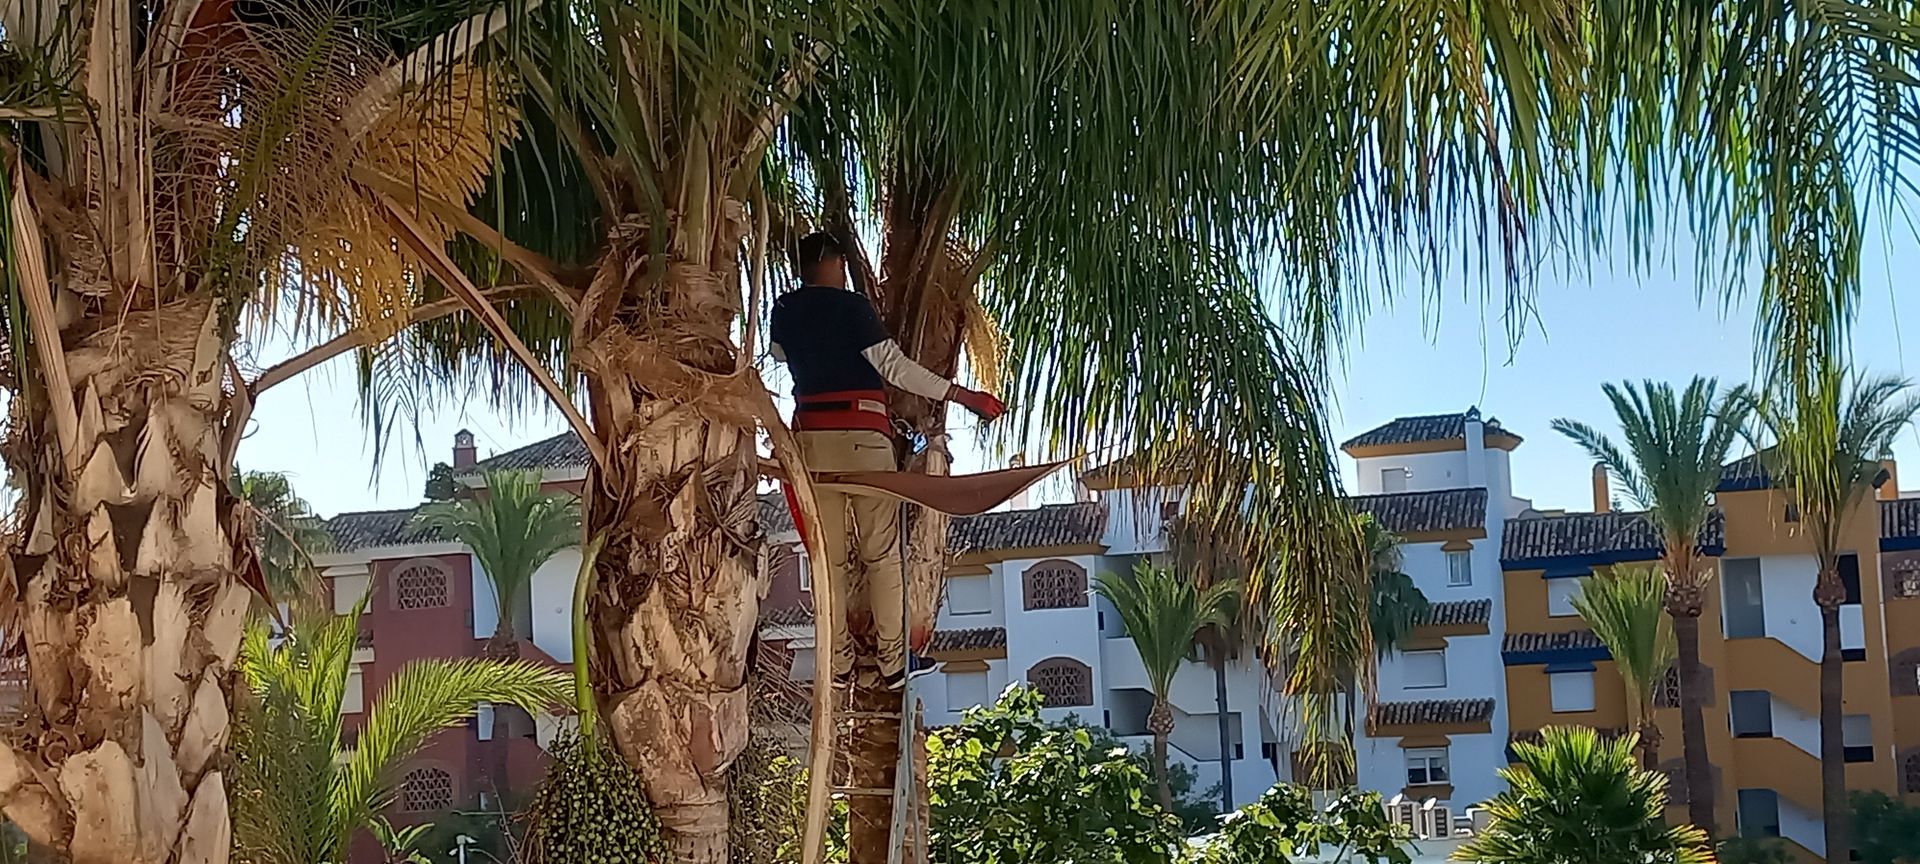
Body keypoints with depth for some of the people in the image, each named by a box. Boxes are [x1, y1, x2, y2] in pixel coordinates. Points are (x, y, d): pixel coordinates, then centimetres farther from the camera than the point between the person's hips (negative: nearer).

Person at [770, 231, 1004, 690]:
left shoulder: (783, 312, 8)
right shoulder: (851, 305, -8)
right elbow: (894, 366, -12)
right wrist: (964, 396, -11)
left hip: (811, 433, 4)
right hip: (862, 431, -4)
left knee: (828, 553, 8)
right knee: (882, 550, 3)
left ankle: (837, 663, 9)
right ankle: (893, 661, 3)